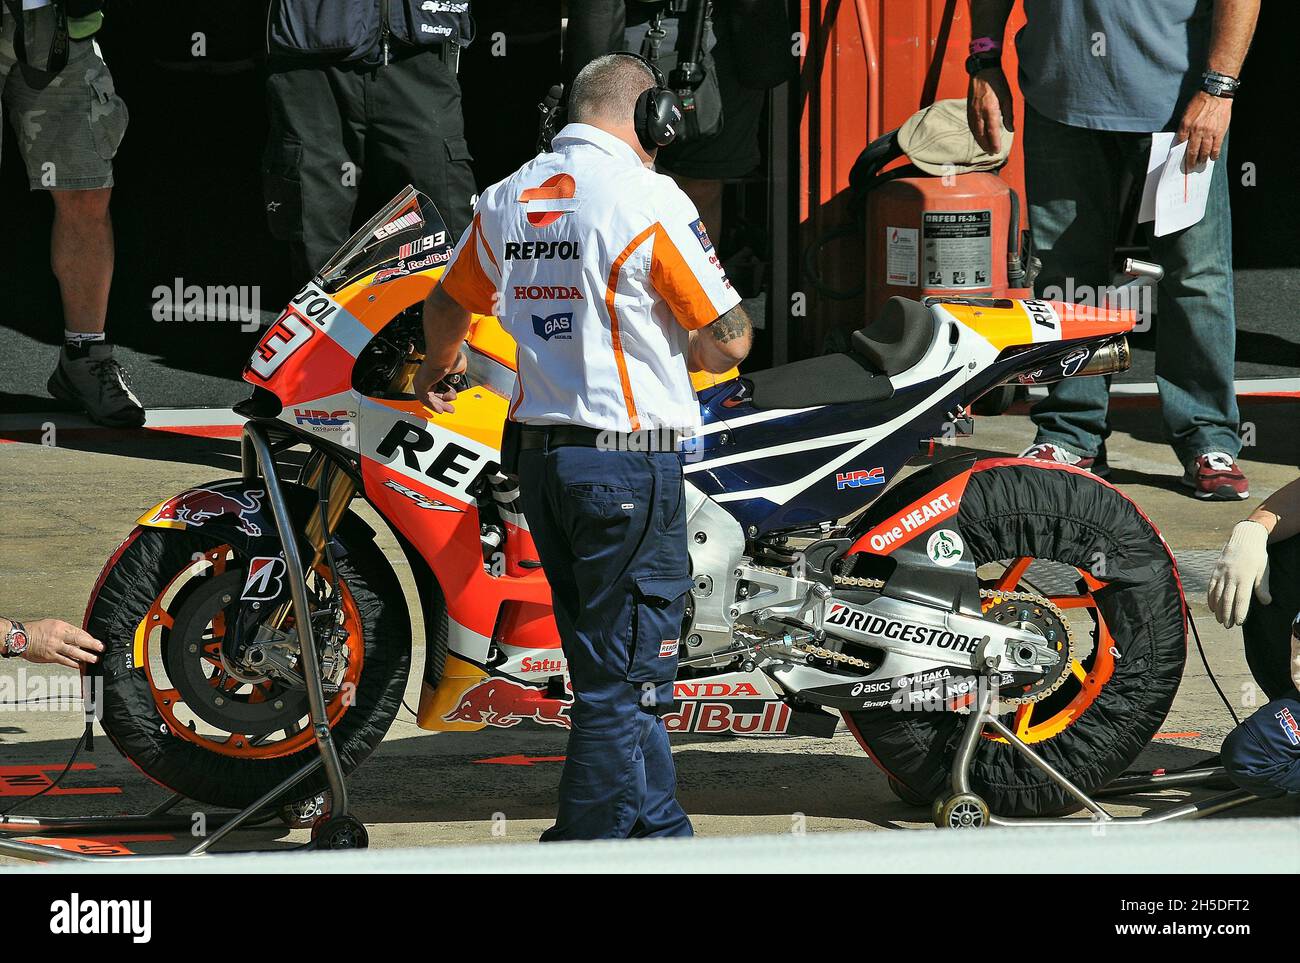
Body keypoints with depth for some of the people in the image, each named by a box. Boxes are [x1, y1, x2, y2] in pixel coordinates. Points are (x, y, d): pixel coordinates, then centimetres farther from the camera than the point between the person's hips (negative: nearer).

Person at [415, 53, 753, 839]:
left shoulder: (508, 199, 8)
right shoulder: (646, 199, -13)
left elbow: (448, 306, 26)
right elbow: (729, 340, -13)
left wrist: (439, 367, 48)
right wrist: (685, 350, 11)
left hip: (539, 456, 8)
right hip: (630, 459, -8)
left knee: (617, 670, 16)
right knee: (625, 677, -1)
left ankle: (660, 832, 22)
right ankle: (585, 849, -1)